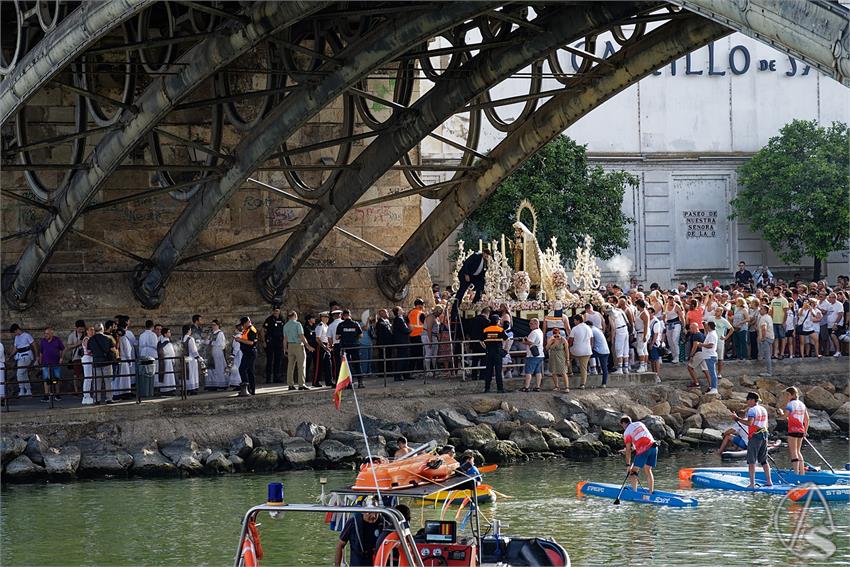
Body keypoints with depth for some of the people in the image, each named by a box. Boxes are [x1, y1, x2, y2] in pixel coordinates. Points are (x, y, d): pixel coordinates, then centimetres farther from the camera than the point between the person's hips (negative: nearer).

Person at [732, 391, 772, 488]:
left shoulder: (752, 410, -10)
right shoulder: (763, 409, 15)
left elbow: (749, 423, -24)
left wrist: (737, 418, -19)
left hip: (755, 436, -8)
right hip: (764, 435, 8)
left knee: (751, 461, -5)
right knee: (764, 460, 15)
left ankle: (752, 483, -10)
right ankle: (769, 481, 15)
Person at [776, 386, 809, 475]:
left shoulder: (790, 404, -8)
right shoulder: (802, 404, 13)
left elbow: (785, 416, -15)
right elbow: (807, 419, 15)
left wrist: (779, 416, 6)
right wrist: (805, 431, 21)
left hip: (793, 430, -7)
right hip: (801, 430, 7)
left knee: (793, 452, -4)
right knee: (798, 451, 18)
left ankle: (796, 473, -9)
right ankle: (802, 472, 17)